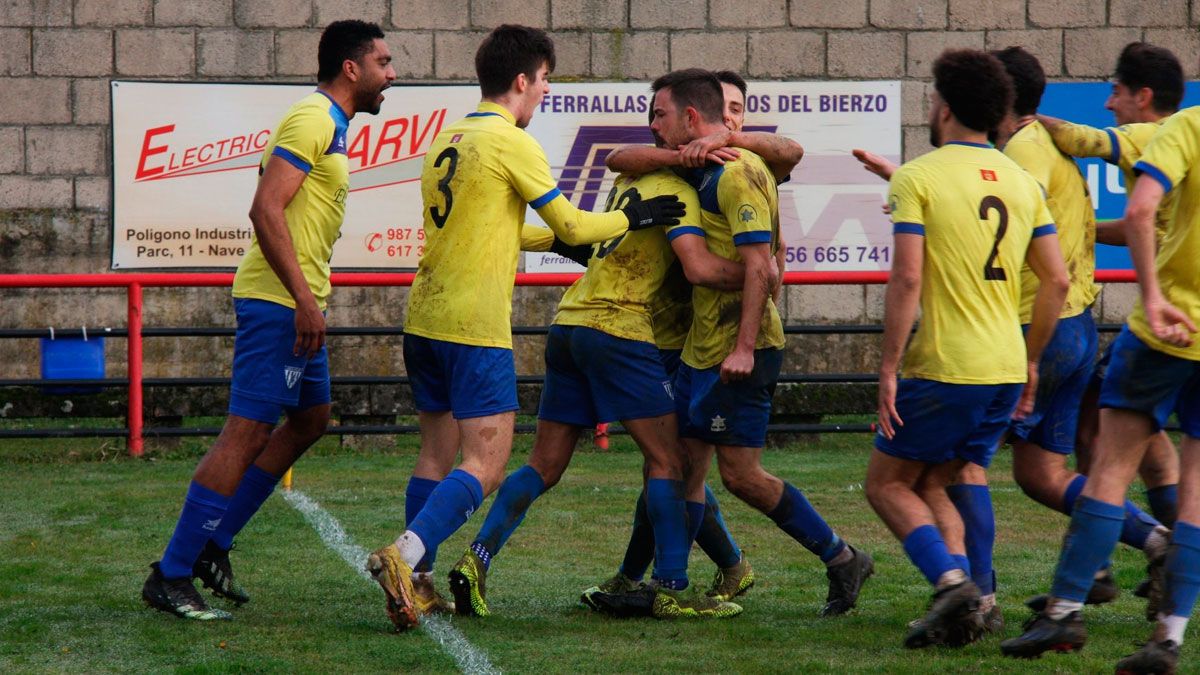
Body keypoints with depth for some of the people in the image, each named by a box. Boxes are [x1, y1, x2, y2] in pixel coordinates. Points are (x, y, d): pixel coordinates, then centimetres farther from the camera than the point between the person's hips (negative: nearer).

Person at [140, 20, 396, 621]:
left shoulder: (329, 125, 18)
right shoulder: (312, 120, -14)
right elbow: (265, 210, -22)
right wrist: (304, 298, -24)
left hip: (296, 302, 11)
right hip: (278, 301, -11)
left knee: (310, 419, 16)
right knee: (248, 431, -11)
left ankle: (213, 544, 19)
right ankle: (170, 576, -9)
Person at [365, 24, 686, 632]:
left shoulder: (447, 140, 15)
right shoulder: (510, 143, -10)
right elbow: (571, 226, -7)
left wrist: (549, 241, 31)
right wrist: (631, 219, 8)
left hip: (425, 320, 8)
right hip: (476, 328, -8)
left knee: (437, 455, 14)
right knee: (485, 464, -8)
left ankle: (416, 584, 11)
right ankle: (403, 556, -25)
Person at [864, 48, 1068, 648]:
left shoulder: (918, 177, -8)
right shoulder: (1020, 181, 11)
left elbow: (907, 278, -16)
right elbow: (1056, 280, 11)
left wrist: (888, 367, -12)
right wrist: (1030, 363, 19)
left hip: (945, 368, -6)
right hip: (1007, 370, 6)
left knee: (887, 483, 8)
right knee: (931, 486, 18)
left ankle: (951, 581, -14)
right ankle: (958, 609, 2)